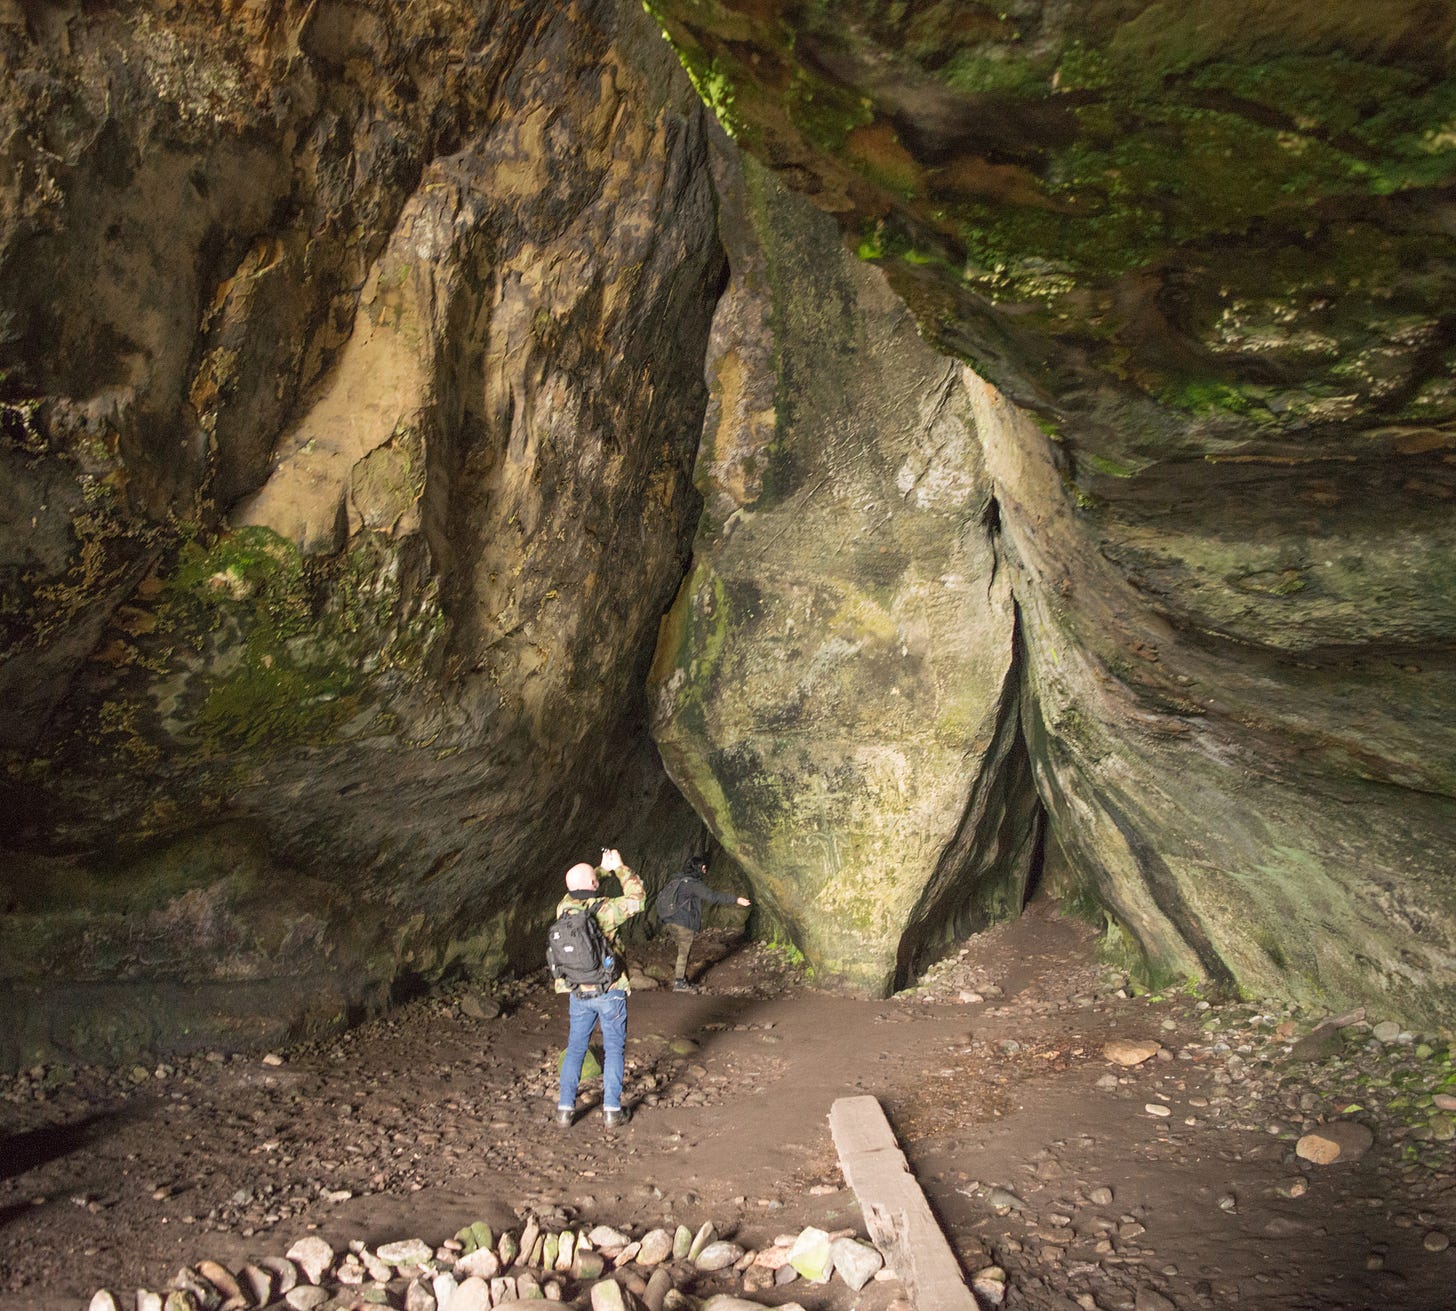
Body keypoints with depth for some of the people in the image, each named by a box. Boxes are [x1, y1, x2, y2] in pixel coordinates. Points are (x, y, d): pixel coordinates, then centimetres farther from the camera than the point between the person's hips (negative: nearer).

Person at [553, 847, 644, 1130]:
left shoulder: (564, 908, -3)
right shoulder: (605, 909, -17)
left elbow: (577, 891, 21)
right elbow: (637, 896, -2)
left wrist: (604, 868, 24)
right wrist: (619, 867, 5)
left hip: (578, 994, 4)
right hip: (610, 992, -4)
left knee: (575, 1049, 15)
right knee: (614, 1049, 8)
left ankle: (565, 1109, 15)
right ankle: (612, 1110, 8)